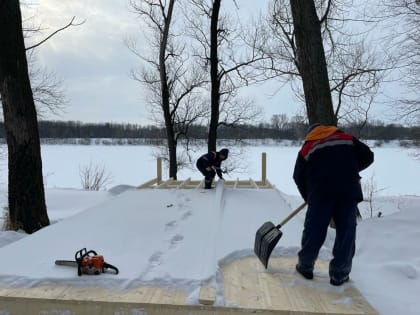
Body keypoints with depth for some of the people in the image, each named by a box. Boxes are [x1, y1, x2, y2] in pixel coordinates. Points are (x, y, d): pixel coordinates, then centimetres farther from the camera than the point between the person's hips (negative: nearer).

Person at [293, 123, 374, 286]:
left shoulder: (307, 148, 15)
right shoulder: (347, 138, 18)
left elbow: (299, 177, 11)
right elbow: (367, 157, 15)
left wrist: (309, 197, 21)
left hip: (320, 193, 0)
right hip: (349, 191, 0)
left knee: (314, 230, 10)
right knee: (346, 231, 8)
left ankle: (305, 266, 23)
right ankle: (339, 274, 12)